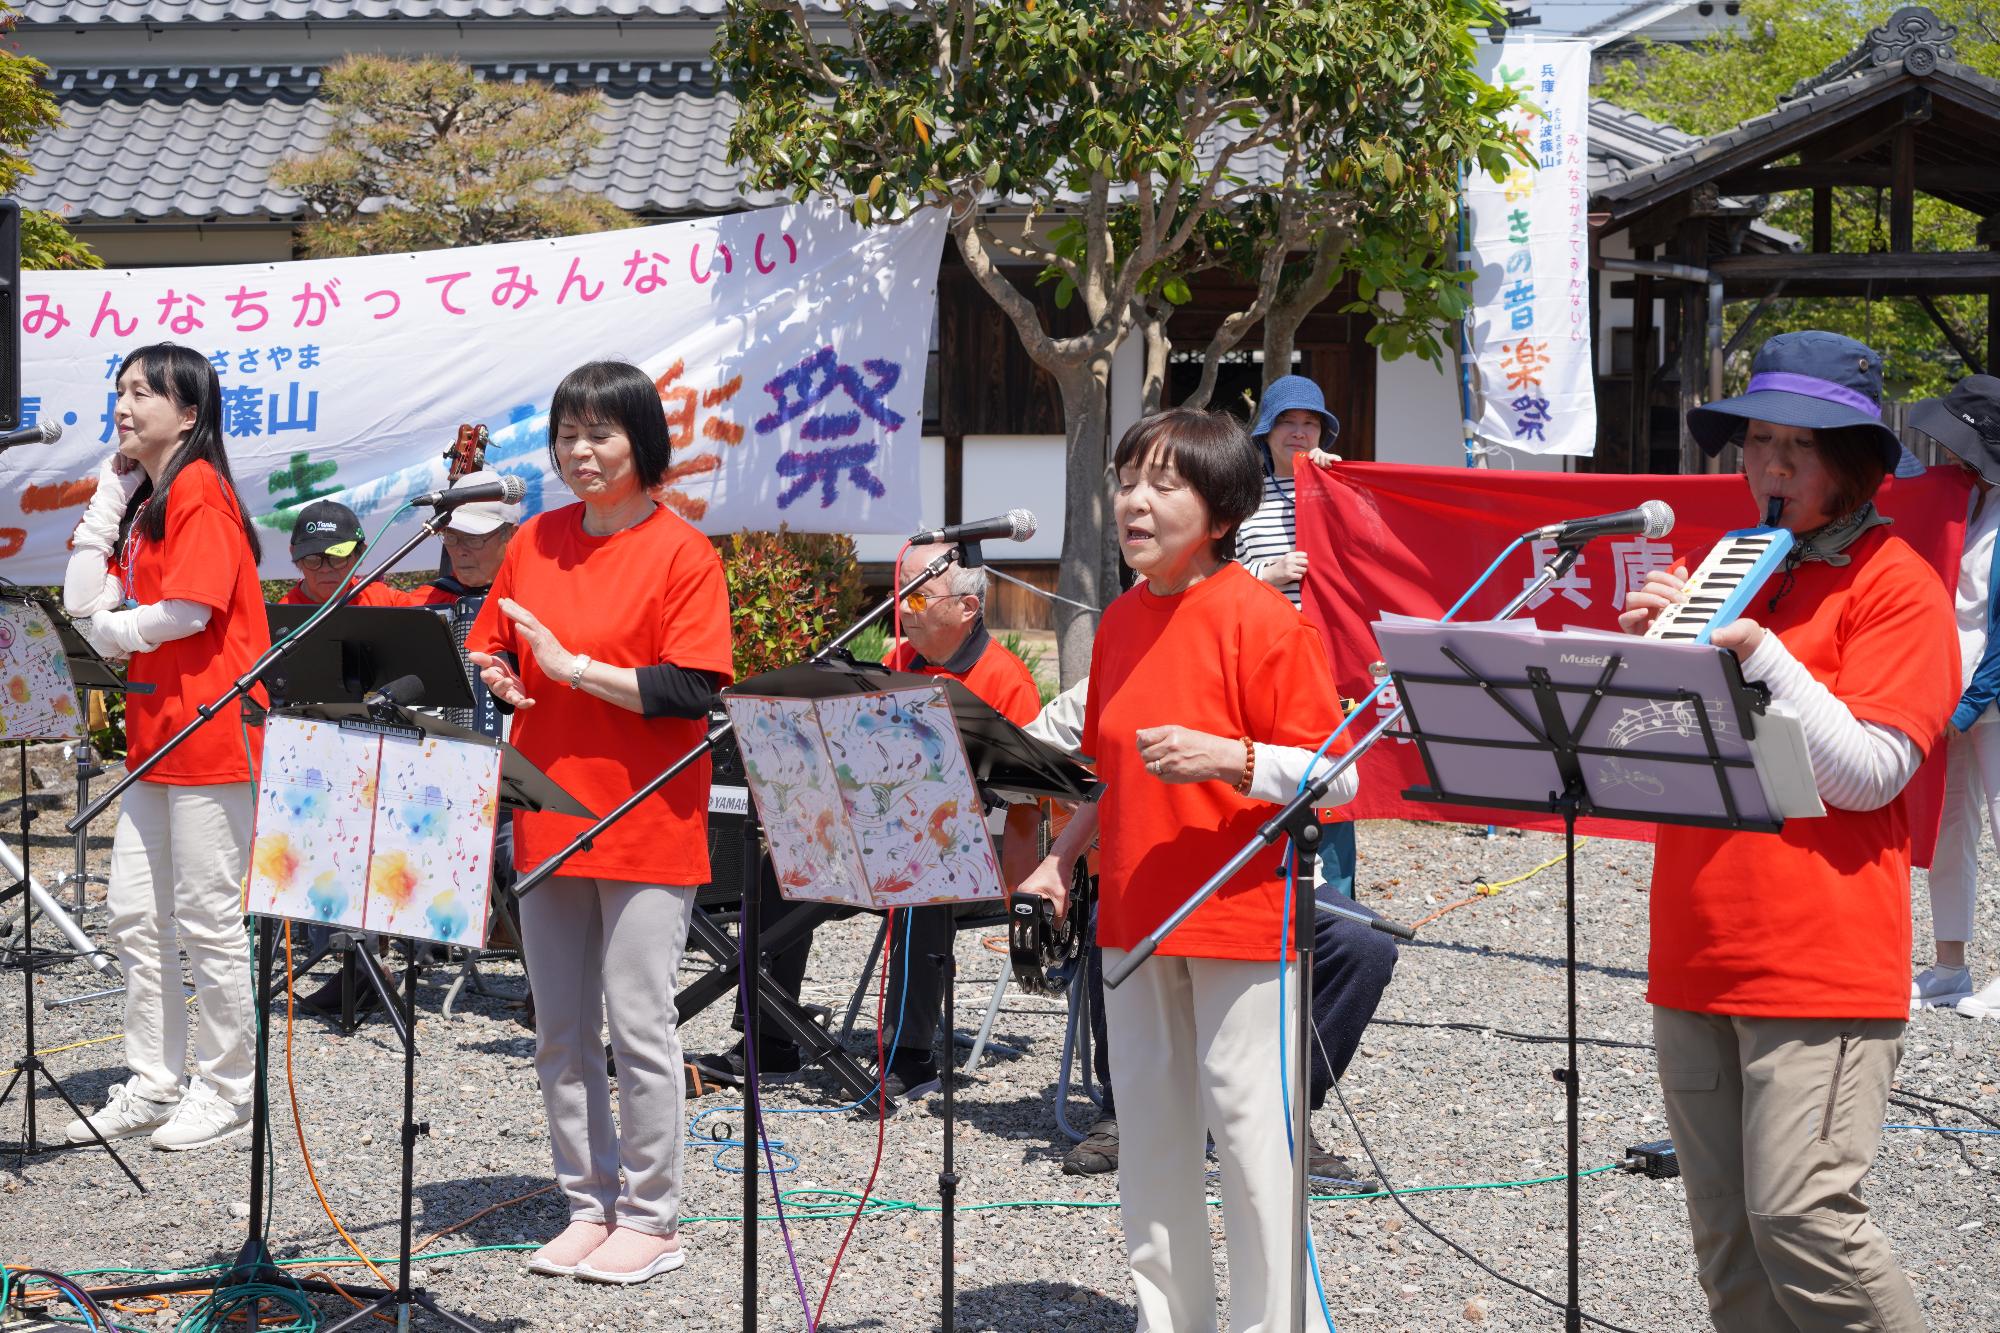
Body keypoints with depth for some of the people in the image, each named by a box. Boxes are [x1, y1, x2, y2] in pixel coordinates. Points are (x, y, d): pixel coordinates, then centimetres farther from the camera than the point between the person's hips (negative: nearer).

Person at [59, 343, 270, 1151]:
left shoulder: (198, 489, -11)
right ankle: (152, 1087, 19)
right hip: (156, 730, 10)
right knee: (133, 912, 10)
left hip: (210, 730, -10)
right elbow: (85, 599, 6)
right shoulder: (143, 498, 17)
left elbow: (188, 609, -19)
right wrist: (111, 491, 4)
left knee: (208, 918, -3)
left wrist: (109, 629, -2)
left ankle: (225, 1092, 8)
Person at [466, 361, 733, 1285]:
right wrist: (496, 677, -5)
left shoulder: (682, 554, -7)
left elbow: (692, 690, -15)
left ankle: (651, 1217, 8)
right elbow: (487, 651, 17)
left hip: (646, 827, -6)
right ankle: (589, 1205, 21)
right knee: (559, 1032, 10)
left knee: (639, 1027, -3)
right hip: (549, 818, 6)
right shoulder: (534, 543, 10)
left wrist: (573, 665, -17)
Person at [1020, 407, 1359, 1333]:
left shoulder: (1261, 620, -12)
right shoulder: (1119, 622, 10)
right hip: (1133, 913, 7)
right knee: (1148, 1121, 12)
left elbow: (1336, 776, -14)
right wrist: (1060, 859, 10)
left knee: (1245, 1125, -4)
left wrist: (1226, 758, -27)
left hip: (1237, 917, -7)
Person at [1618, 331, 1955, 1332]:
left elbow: (1868, 776, -12)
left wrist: (1759, 649, -15)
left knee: (1800, 1215, -13)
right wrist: (1646, 642, -1)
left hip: (1822, 958, -6)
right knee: (1724, 1232, 9)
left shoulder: (1894, 583, -3)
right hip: (1698, 952, 6)